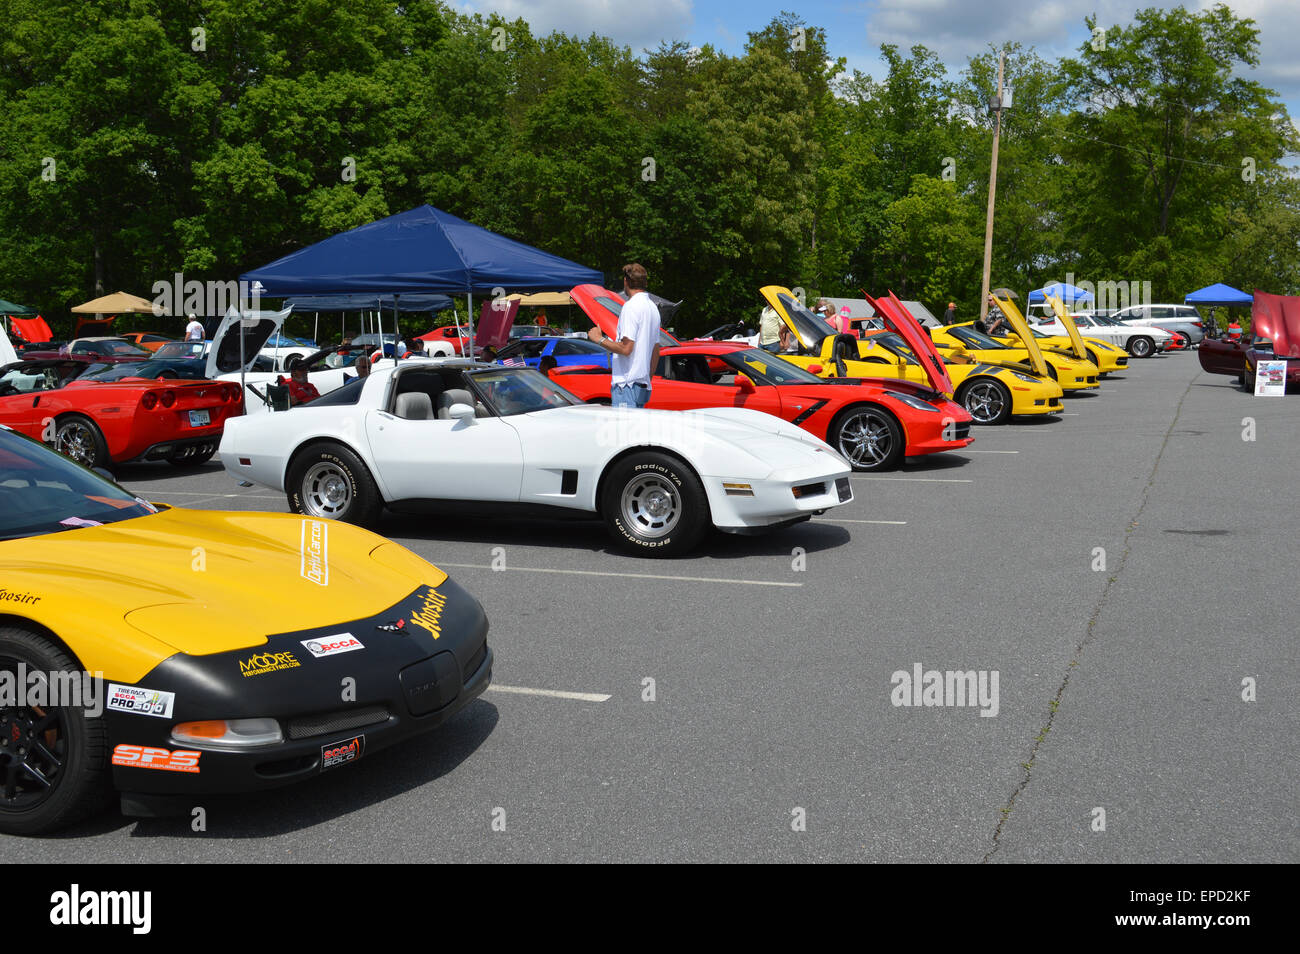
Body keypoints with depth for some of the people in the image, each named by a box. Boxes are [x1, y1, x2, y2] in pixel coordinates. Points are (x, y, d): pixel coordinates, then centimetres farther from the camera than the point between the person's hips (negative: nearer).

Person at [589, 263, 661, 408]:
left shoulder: (631, 306, -12)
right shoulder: (653, 307, 16)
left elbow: (626, 348, -19)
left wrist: (599, 339, -8)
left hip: (627, 384, -9)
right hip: (643, 385, 9)